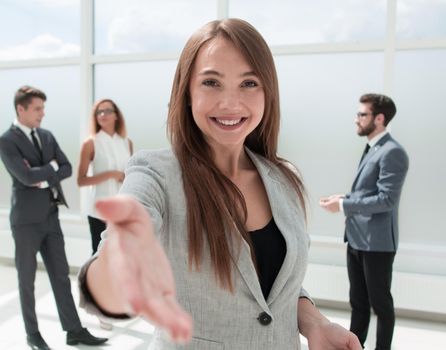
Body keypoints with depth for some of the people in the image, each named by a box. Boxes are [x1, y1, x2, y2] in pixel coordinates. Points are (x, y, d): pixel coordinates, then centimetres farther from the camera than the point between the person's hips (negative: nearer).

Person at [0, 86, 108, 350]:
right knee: (27, 279, 10)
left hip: (51, 216, 6)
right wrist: (51, 166, -8)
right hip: (27, 219, -5)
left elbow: (67, 169, 2)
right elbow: (26, 176, -22)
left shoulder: (47, 136, 9)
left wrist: (44, 178, -13)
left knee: (61, 276, 9)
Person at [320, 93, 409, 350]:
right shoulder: (371, 149, 13)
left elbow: (386, 199, -22)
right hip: (357, 239, 9)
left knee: (380, 303, 8)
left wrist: (343, 205, -19)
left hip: (376, 242, -9)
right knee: (358, 301, 18)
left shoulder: (393, 152, -16)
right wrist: (345, 197, 4)